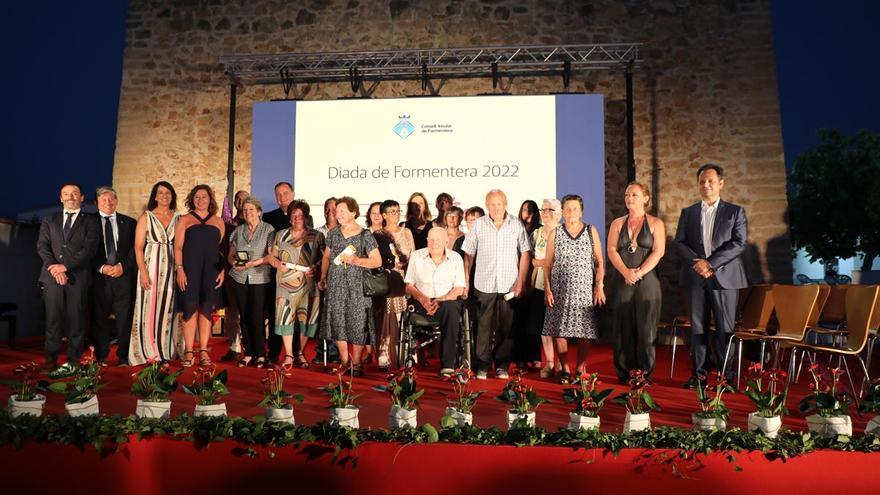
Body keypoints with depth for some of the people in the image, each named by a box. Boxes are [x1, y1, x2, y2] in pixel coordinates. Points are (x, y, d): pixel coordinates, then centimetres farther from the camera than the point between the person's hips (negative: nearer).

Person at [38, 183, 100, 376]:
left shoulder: (91, 221, 8)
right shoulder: (50, 220, 18)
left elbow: (89, 249, -4)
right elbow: (42, 245, 8)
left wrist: (65, 266, -12)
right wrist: (53, 267, -8)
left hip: (78, 276, -2)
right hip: (53, 275, 2)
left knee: (76, 319, 0)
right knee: (53, 318, 2)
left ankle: (72, 361, 7)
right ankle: (51, 360, 9)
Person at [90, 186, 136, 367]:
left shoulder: (129, 222, 11)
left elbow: (135, 248, 5)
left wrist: (122, 266, -9)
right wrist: (101, 268, -11)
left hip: (124, 276, 0)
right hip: (99, 277, 0)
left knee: (124, 318, 0)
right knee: (99, 319, 5)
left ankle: (123, 357, 8)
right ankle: (101, 357, 15)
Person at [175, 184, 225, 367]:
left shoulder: (219, 222, 14)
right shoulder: (184, 220, 9)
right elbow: (178, 247, 2)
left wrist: (223, 270, 1)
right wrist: (180, 269, -9)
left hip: (211, 272, 2)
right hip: (189, 271, -2)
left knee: (206, 310, 2)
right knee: (190, 309, -4)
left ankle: (203, 350, 7)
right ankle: (188, 351, 2)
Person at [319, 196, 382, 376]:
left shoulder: (365, 236, -4)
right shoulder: (333, 233, 10)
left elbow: (377, 261, -7)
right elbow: (326, 257, 20)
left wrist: (356, 260, -17)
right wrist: (323, 277, 10)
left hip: (356, 286, -4)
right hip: (335, 285, 4)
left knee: (357, 323, -3)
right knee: (338, 322, 3)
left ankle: (356, 363, 10)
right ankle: (344, 361, 16)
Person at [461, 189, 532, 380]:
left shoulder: (516, 224, 2)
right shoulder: (478, 225, 2)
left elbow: (525, 253, 3)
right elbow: (468, 254, 5)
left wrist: (521, 281, -2)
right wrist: (465, 281, 1)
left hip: (509, 286, 1)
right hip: (485, 285, 0)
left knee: (506, 327, 7)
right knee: (484, 326, 2)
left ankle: (502, 365, 19)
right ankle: (482, 365, 12)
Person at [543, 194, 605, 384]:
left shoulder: (591, 231, 7)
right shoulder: (555, 233, 7)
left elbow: (599, 262, 6)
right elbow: (547, 264, 6)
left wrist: (599, 286, -3)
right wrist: (547, 289, -2)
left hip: (585, 290, 0)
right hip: (560, 290, 1)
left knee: (585, 332, 0)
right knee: (559, 330, 0)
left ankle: (580, 369, 12)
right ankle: (565, 369, 12)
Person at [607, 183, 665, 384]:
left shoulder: (655, 223, 4)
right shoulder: (617, 223, 11)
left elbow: (658, 251, -6)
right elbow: (611, 250, 1)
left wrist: (639, 272, -16)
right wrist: (626, 272, -14)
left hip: (647, 281, -2)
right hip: (622, 282, 2)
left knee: (645, 327, -1)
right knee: (623, 327, 3)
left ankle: (646, 373, 7)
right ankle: (624, 373, 10)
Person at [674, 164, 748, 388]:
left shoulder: (735, 212, 6)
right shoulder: (688, 212, 13)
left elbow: (739, 243, -4)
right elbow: (679, 242, 5)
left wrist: (711, 263, -14)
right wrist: (696, 261, -12)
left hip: (724, 276, -2)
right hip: (695, 277, 2)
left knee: (724, 328, 0)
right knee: (698, 327, 5)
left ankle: (726, 375, 8)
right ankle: (699, 373, 11)